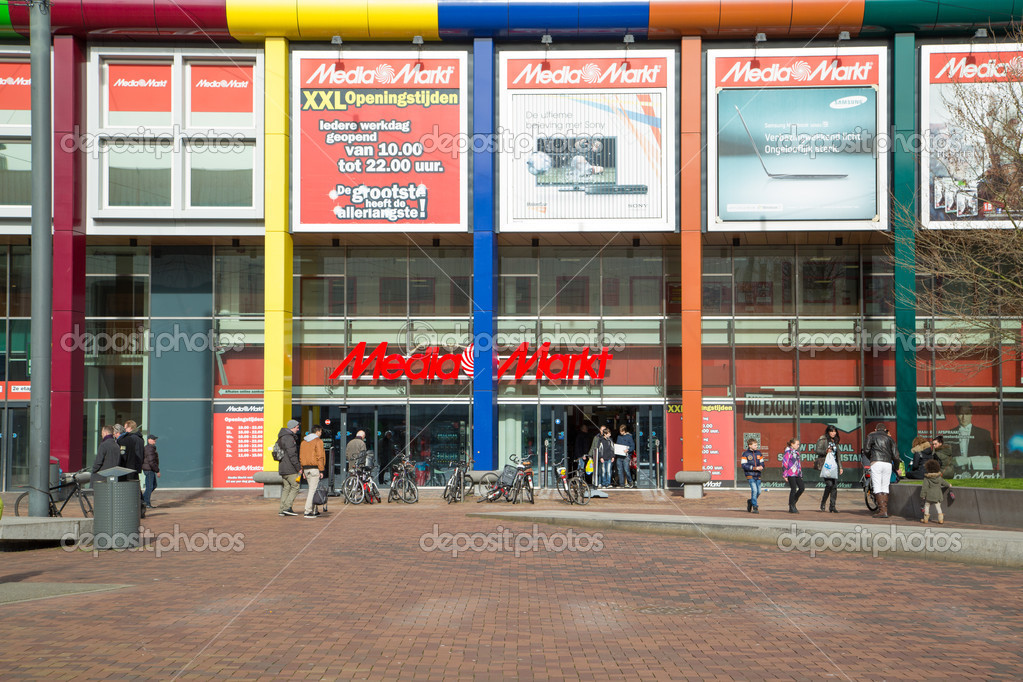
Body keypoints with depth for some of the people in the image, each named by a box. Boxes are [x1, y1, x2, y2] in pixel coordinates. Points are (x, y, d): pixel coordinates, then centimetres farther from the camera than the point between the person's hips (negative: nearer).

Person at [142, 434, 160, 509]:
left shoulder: (146, 448, 16)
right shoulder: (150, 449, -17)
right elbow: (151, 461, -23)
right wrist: (157, 471, -18)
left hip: (150, 470, 10)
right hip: (149, 470, -10)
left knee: (154, 485, 16)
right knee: (149, 486, -5)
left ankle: (143, 498, 18)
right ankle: (147, 504, -1)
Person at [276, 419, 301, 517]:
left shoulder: (281, 438, 17)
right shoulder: (289, 438, -15)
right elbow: (292, 455, -20)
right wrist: (299, 467, -15)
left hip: (282, 468, 9)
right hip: (290, 468, -9)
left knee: (286, 488, 11)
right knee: (295, 487, -3)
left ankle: (282, 510, 8)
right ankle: (287, 507, -9)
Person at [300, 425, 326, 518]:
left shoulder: (304, 441, 14)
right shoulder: (318, 441, -8)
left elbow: (301, 457, 15)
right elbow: (320, 456, -14)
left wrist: (303, 470, 17)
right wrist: (321, 470, -11)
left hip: (306, 468, 7)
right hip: (315, 468, -7)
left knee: (312, 489, 15)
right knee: (313, 490, -5)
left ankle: (314, 511, 17)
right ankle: (308, 512, -8)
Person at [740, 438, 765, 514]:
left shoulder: (759, 453, 11)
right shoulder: (745, 454, -5)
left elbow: (762, 463, 15)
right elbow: (744, 466, -11)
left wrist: (761, 467, -11)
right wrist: (755, 468, -17)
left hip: (757, 476, 5)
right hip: (750, 475, -5)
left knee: (758, 492, 6)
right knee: (754, 490, -15)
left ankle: (750, 502, 32)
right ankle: (755, 507, -9)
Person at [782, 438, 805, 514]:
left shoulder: (796, 452, 17)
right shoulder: (788, 452, -7)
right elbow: (784, 463, -11)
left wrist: (800, 474, 21)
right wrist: (785, 475, -14)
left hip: (797, 474, 8)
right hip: (791, 474, -8)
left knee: (802, 488, 1)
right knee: (793, 489, -6)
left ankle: (793, 502, 18)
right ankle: (791, 507, 3)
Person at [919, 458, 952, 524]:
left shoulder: (926, 478, -13)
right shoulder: (939, 477, 1)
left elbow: (924, 487, -14)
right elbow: (944, 482, 17)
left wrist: (922, 495, -7)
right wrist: (949, 485, 38)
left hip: (929, 496, -4)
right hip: (937, 495, 4)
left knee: (927, 506, 9)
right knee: (938, 507, 11)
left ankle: (925, 519, 15)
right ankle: (941, 519, 7)